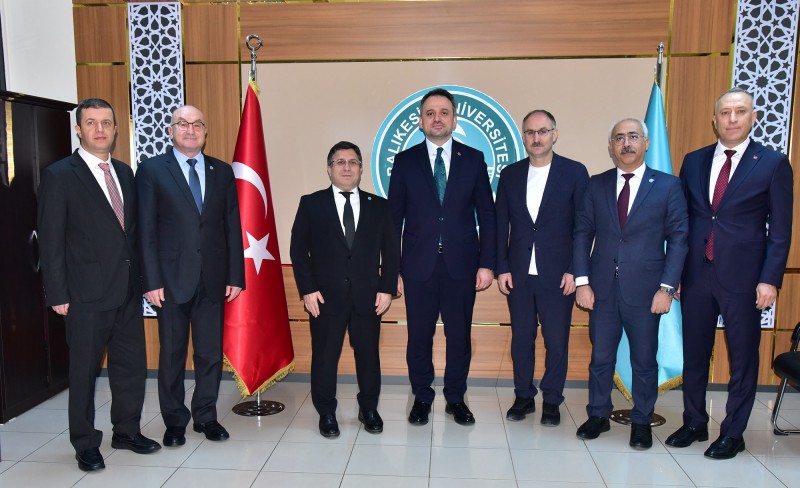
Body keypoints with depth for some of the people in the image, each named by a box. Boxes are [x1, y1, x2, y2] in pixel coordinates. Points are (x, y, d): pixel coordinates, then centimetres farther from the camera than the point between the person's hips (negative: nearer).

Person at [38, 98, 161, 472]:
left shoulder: (125, 173, 11)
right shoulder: (59, 175, -6)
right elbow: (51, 241, -7)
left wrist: (141, 277, 9)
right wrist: (58, 295, -10)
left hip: (128, 290, 5)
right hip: (87, 294, -5)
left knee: (132, 366, 12)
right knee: (84, 371, 8)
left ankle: (127, 431, 30)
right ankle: (85, 444, 25)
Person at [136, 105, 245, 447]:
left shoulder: (222, 171, 9)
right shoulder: (152, 170, 1)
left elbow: (232, 226, 7)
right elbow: (146, 229, -3)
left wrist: (236, 275, 2)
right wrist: (152, 280, -9)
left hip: (212, 278, 2)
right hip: (172, 278, -2)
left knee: (211, 353, 8)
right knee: (172, 354, 9)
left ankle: (206, 416, 26)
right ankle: (174, 421, 25)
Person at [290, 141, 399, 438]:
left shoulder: (379, 206, 8)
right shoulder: (311, 204, 3)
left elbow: (391, 252, 7)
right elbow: (298, 250, 0)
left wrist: (387, 288, -3)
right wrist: (307, 290, -8)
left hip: (368, 297, 2)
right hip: (326, 297, -1)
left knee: (368, 355, 11)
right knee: (324, 357, 8)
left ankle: (369, 409, 30)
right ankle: (326, 413, 26)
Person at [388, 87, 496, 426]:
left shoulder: (473, 159, 5)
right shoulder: (405, 161, 4)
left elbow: (486, 215, 4)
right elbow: (394, 218, 4)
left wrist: (486, 264, -2)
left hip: (461, 264, 1)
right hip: (418, 265, 0)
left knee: (460, 336, 9)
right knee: (419, 337, 8)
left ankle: (456, 398, 28)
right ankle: (421, 398, 27)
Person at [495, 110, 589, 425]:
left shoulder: (575, 172, 0)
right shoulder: (510, 174, 8)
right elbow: (500, 225, 7)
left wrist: (574, 270, -8)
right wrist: (501, 268, 1)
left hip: (558, 275, -2)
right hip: (518, 274, 3)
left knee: (557, 340, 5)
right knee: (521, 338, 11)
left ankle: (552, 401, 22)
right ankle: (523, 396, 26)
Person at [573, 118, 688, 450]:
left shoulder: (668, 186, 1)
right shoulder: (596, 185, 5)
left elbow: (678, 238, -1)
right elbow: (582, 233, 4)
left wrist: (667, 287, -9)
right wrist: (582, 281, -4)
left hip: (644, 291, -1)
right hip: (602, 288, 2)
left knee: (644, 361, 10)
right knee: (600, 357, 12)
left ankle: (642, 422, 28)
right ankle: (598, 415, 29)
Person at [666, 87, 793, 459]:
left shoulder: (773, 164, -2)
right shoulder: (694, 161, 8)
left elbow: (780, 230, -3)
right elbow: (682, 219, 9)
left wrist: (770, 279, -10)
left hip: (742, 276, -3)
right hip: (696, 274, 3)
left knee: (743, 358, 8)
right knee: (694, 354, 12)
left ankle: (733, 433, 23)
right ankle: (694, 424, 28)